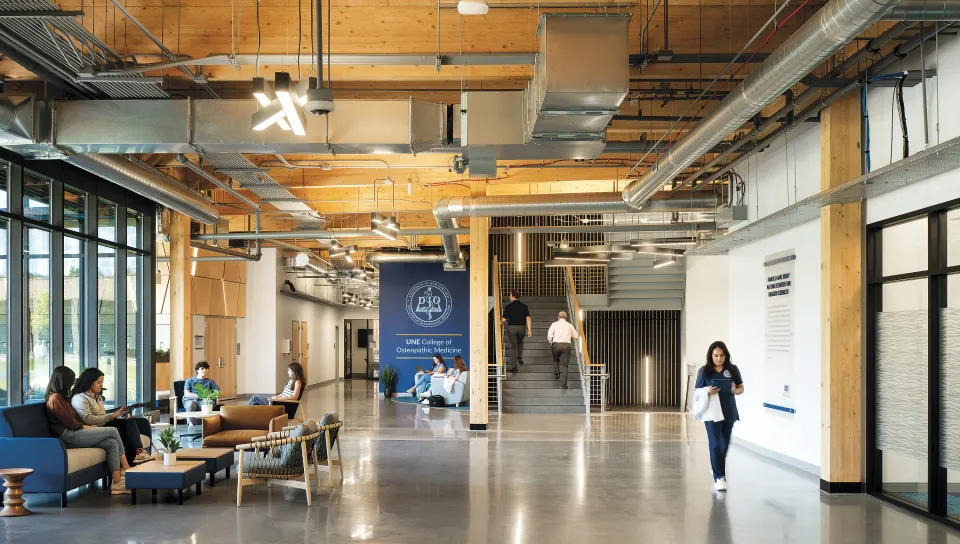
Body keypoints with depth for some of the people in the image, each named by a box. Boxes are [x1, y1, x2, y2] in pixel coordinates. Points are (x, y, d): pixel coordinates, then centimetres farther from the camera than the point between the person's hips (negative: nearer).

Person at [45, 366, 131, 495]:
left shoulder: (60, 397, 20)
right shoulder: (55, 398, -12)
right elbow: (70, 423, -14)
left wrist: (88, 427, 5)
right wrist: (88, 427, -1)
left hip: (72, 434, 10)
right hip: (68, 437, -10)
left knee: (112, 444, -8)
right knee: (113, 431, -11)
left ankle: (117, 484, -14)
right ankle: (127, 470, 0)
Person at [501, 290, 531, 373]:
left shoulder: (509, 306, -6)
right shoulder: (524, 306, 2)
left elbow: (504, 319, -7)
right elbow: (528, 318, -6)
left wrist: (501, 320, 16)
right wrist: (529, 330, -4)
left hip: (512, 327, -3)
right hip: (522, 327, 3)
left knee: (513, 347, 3)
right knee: (520, 342, 30)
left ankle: (514, 367, -1)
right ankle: (520, 358, 16)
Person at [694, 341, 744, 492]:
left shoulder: (732, 369, 2)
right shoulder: (704, 371, -2)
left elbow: (741, 388, 10)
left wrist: (735, 390, -13)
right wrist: (708, 392, -19)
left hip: (729, 413, 3)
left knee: (725, 445, 11)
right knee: (715, 445, -8)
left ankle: (718, 471, 32)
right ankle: (719, 477, -7)